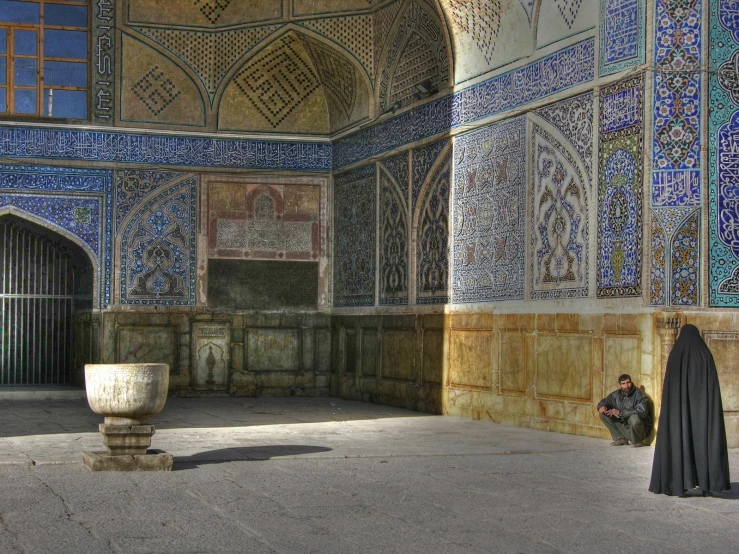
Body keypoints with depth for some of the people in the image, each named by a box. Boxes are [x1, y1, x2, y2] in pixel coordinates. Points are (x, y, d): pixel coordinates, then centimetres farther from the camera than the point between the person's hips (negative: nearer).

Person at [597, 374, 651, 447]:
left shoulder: (639, 395, -16)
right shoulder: (617, 394, 3)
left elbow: (642, 412, -30)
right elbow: (604, 402, 14)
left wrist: (620, 413, -29)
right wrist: (601, 406, -13)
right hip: (623, 426, 6)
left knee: (634, 418, -39)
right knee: (603, 414, -4)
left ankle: (636, 441, -10)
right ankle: (620, 439, 1)